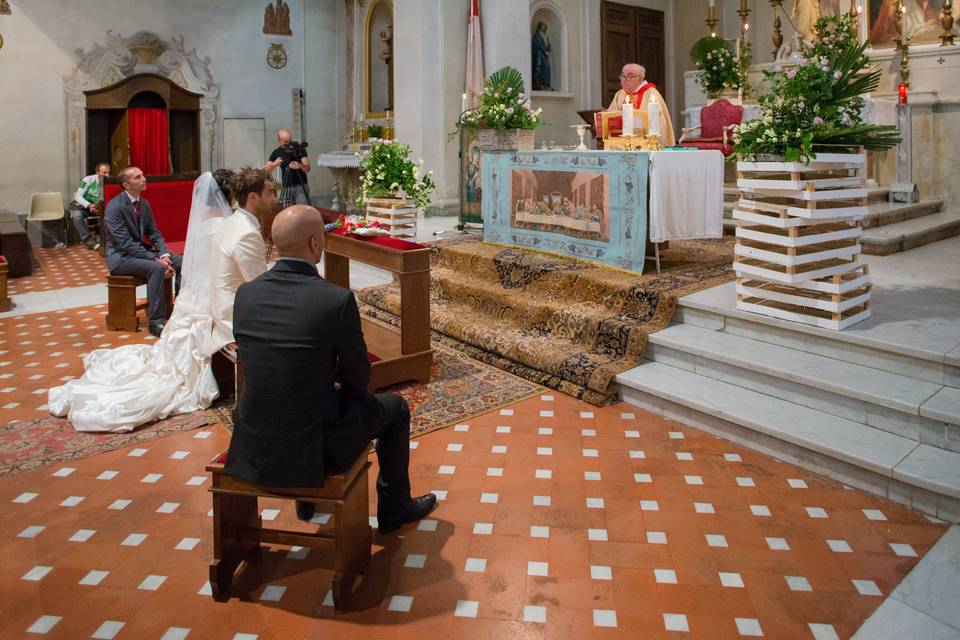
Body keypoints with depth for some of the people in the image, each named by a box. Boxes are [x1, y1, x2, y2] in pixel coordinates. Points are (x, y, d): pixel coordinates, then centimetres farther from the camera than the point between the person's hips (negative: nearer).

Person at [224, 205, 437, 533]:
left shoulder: (245, 293, -5)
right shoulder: (338, 299, -20)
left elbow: (253, 364, 9)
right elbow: (358, 378, -8)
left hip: (254, 444, 6)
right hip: (312, 445, -5)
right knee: (394, 408, 20)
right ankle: (394, 507, 36)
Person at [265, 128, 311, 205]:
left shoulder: (299, 148, -4)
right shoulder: (276, 153, 5)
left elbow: (307, 169, -11)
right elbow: (265, 171, 0)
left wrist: (300, 165, -34)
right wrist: (274, 164, -20)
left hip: (301, 186, -3)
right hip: (286, 187, 3)